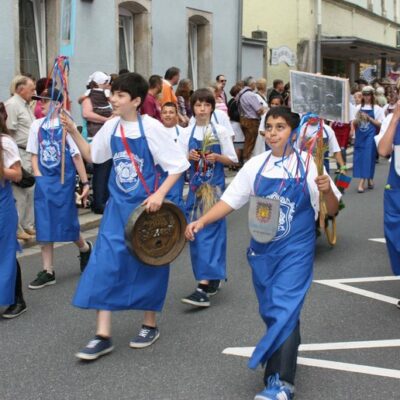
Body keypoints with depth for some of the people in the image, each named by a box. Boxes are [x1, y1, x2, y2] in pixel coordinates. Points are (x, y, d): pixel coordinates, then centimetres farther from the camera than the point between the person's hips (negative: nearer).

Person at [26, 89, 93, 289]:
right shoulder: (36, 126, 5)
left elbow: (77, 156, -7)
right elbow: (34, 154, 11)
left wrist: (85, 183, -6)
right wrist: (38, 177, -2)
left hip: (63, 181, -4)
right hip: (43, 182, 4)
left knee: (66, 223, 2)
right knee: (44, 226, 3)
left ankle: (85, 248, 34)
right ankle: (48, 272, 11)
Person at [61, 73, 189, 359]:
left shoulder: (151, 128, -14)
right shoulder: (111, 127, 2)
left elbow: (179, 164, -11)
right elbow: (92, 155, 16)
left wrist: (160, 194, -20)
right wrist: (73, 132, 3)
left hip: (145, 207, -4)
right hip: (118, 207, 5)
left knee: (148, 265, 8)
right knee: (105, 264, -3)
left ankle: (150, 325, 28)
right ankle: (103, 336, 3)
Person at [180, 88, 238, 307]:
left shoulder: (220, 131, -1)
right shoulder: (188, 133, 7)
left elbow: (232, 160, 2)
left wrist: (217, 157, -17)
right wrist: (189, 156, -12)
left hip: (215, 185, -4)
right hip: (195, 185, 4)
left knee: (210, 230, -11)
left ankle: (204, 288, -16)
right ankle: (213, 277, 25)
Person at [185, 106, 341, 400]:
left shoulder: (309, 165, -6)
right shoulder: (256, 165, 1)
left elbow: (332, 210, -2)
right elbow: (230, 201, 4)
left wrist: (327, 190, -24)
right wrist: (201, 222, -10)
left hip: (296, 250, -4)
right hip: (263, 249, 4)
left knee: (285, 310, -14)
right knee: (270, 311, 13)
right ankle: (284, 357, 36)